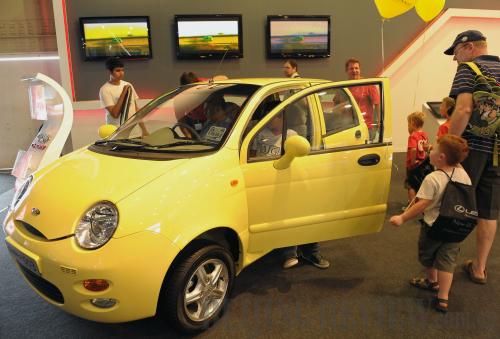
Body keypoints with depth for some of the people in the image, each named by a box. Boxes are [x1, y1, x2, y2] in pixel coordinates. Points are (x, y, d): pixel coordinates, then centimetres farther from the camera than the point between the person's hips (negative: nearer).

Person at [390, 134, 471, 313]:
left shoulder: (432, 179, -24)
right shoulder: (463, 175, -3)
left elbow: (422, 204, -25)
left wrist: (402, 218, -19)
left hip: (433, 226, -5)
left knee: (428, 255, 21)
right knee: (447, 260, 9)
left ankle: (431, 281, 44)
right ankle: (443, 298, 7)